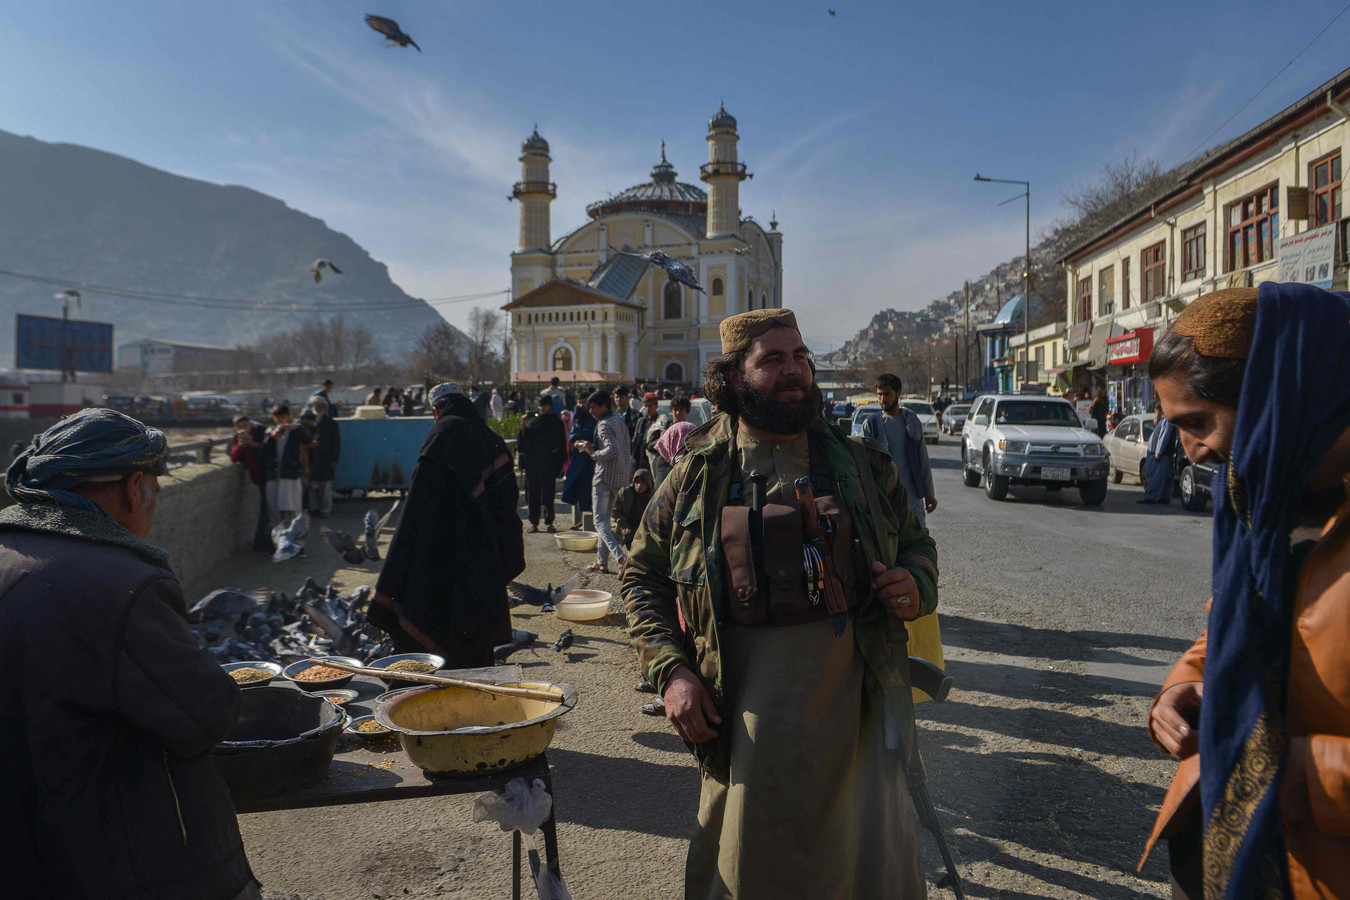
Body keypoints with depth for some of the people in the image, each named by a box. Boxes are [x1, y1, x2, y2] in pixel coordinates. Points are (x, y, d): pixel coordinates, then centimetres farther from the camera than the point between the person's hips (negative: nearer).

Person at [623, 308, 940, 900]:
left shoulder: (861, 463, 6)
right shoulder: (697, 474, 2)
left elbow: (916, 542, 17)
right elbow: (643, 577, 7)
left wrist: (916, 586, -6)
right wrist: (671, 672, -5)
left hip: (856, 691, 1)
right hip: (747, 699, -1)